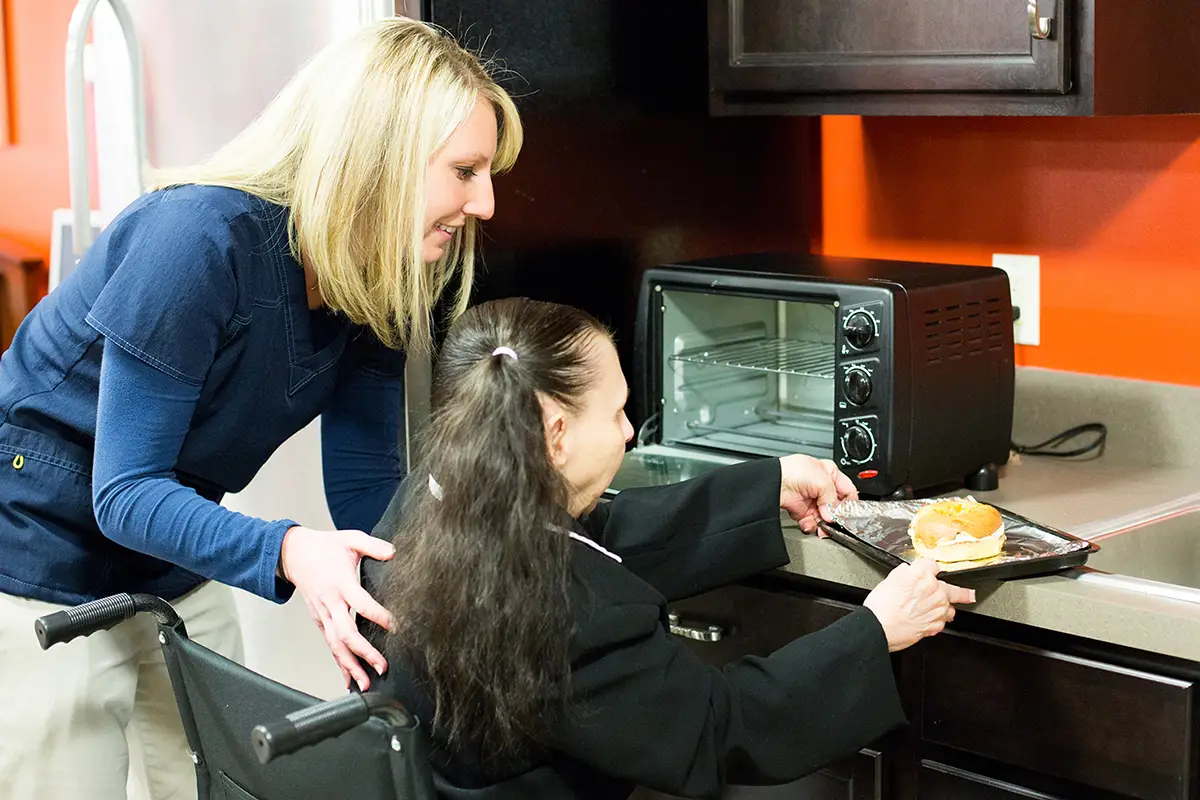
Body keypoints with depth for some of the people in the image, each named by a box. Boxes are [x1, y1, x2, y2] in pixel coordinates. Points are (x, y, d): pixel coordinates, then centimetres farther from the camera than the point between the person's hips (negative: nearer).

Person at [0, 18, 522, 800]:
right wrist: (287, 554, -43)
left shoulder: (380, 281, -7)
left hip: (177, 572, 7)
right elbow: (125, 492, -28)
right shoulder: (200, 237, -30)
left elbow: (366, 480, -4)